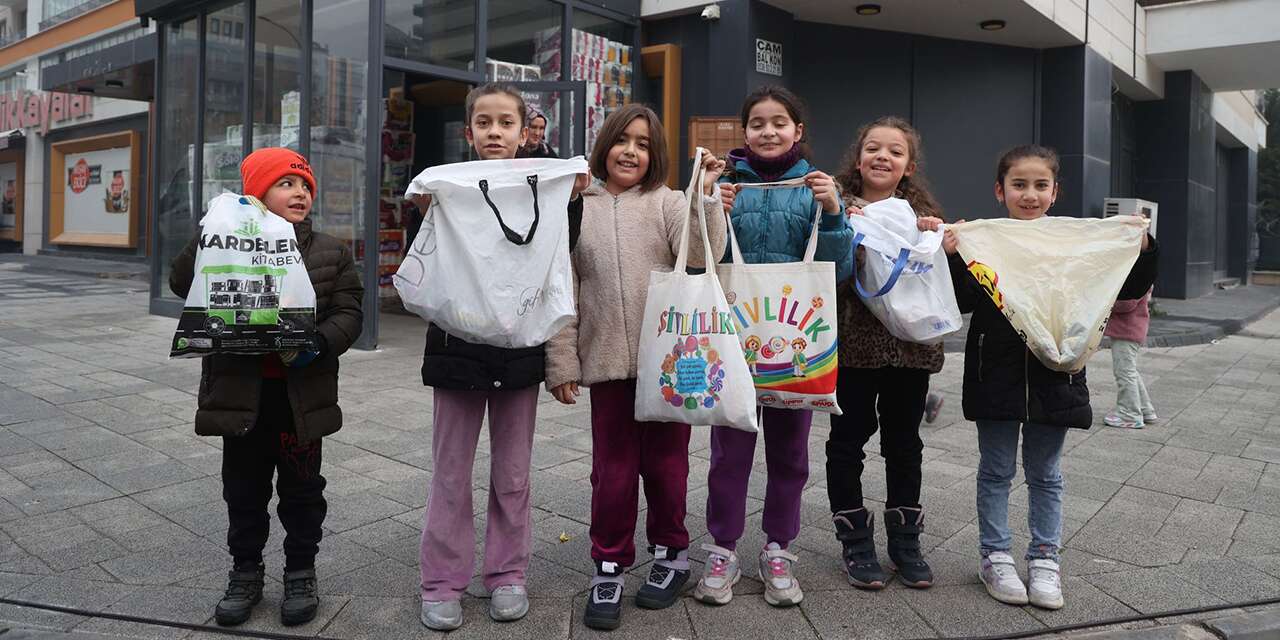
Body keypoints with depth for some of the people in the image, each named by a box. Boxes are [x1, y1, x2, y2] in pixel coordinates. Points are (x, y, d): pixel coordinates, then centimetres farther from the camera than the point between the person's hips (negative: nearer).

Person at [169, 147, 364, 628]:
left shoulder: (331, 252, 2)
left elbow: (348, 312, -4)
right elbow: (183, 283, -8)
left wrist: (320, 343, -23)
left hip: (302, 392, 0)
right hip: (242, 390, 1)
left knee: (301, 489, 12)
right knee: (244, 489, 13)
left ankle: (301, 571, 27)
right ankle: (245, 571, 30)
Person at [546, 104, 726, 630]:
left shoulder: (668, 202, 4)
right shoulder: (577, 209, 6)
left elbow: (702, 256, -12)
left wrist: (706, 193, -20)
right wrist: (561, 362, 0)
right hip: (607, 363, 1)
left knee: (664, 461, 10)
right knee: (613, 469, 5)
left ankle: (671, 555, 29)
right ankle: (609, 568, 20)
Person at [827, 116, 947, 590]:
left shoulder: (922, 212, 9)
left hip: (910, 343, 3)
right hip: (854, 342, -3)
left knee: (904, 444, 13)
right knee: (848, 440, 5)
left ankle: (905, 539, 28)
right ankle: (855, 541, 20)